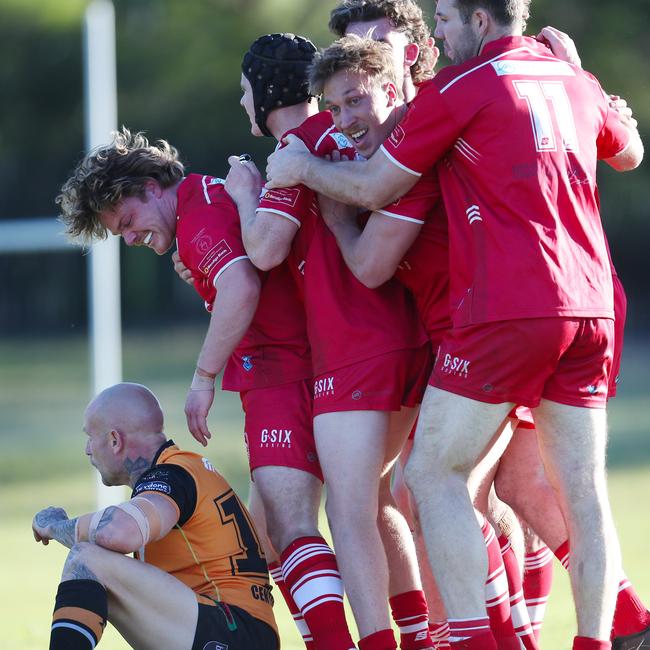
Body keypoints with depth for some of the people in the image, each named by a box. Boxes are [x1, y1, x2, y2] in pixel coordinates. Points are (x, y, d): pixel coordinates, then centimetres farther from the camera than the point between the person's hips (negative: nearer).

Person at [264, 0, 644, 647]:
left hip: (507, 311, -7)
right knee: (583, 490, 7)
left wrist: (300, 167, 18)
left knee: (432, 473, 0)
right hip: (590, 308, 7)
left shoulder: (462, 85, -4)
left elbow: (374, 187, 1)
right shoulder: (575, 80, 14)